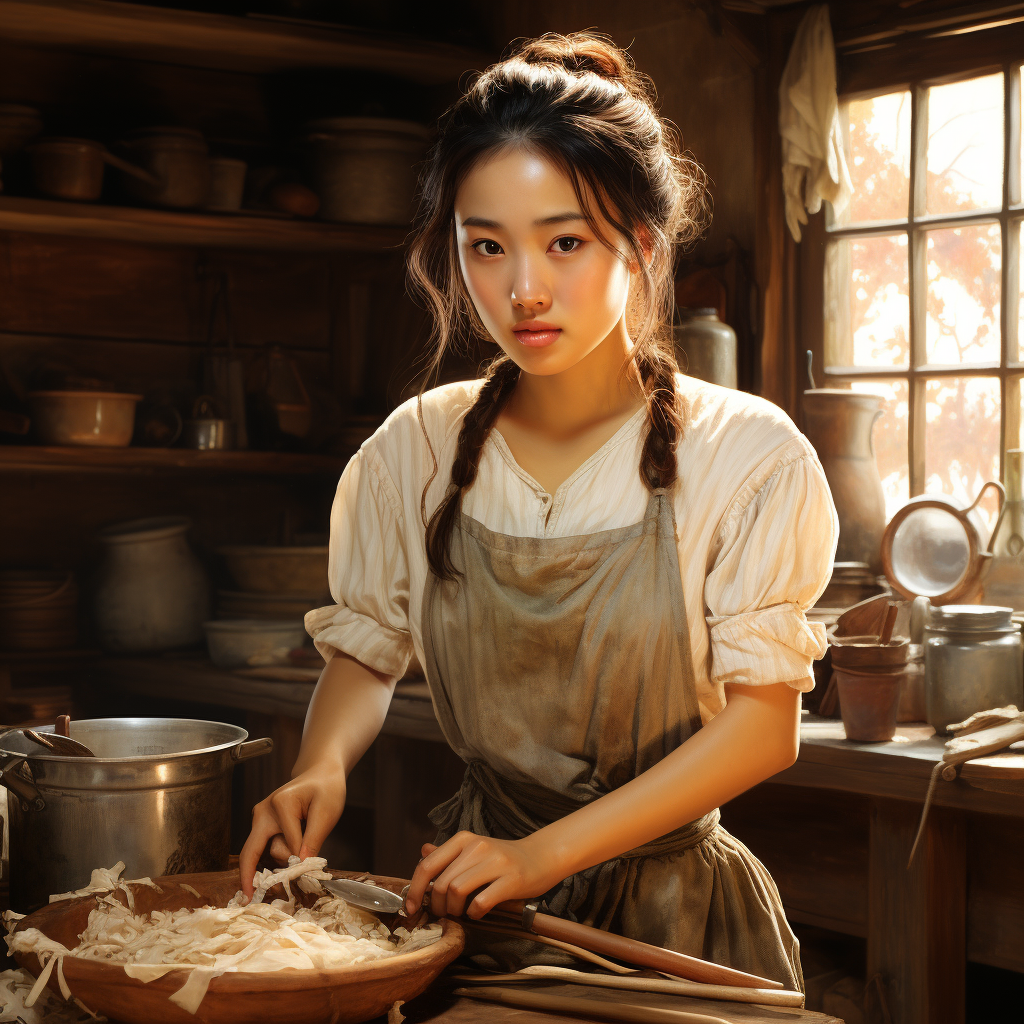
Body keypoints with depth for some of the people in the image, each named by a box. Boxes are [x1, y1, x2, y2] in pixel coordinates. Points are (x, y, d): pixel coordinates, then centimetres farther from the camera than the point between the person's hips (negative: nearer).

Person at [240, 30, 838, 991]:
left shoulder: (747, 458, -13)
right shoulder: (415, 452, -3)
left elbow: (763, 723, -14)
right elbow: (365, 647, 8)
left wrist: (546, 852, -21)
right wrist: (322, 767, -13)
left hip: (673, 907, -2)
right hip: (468, 906, 3)